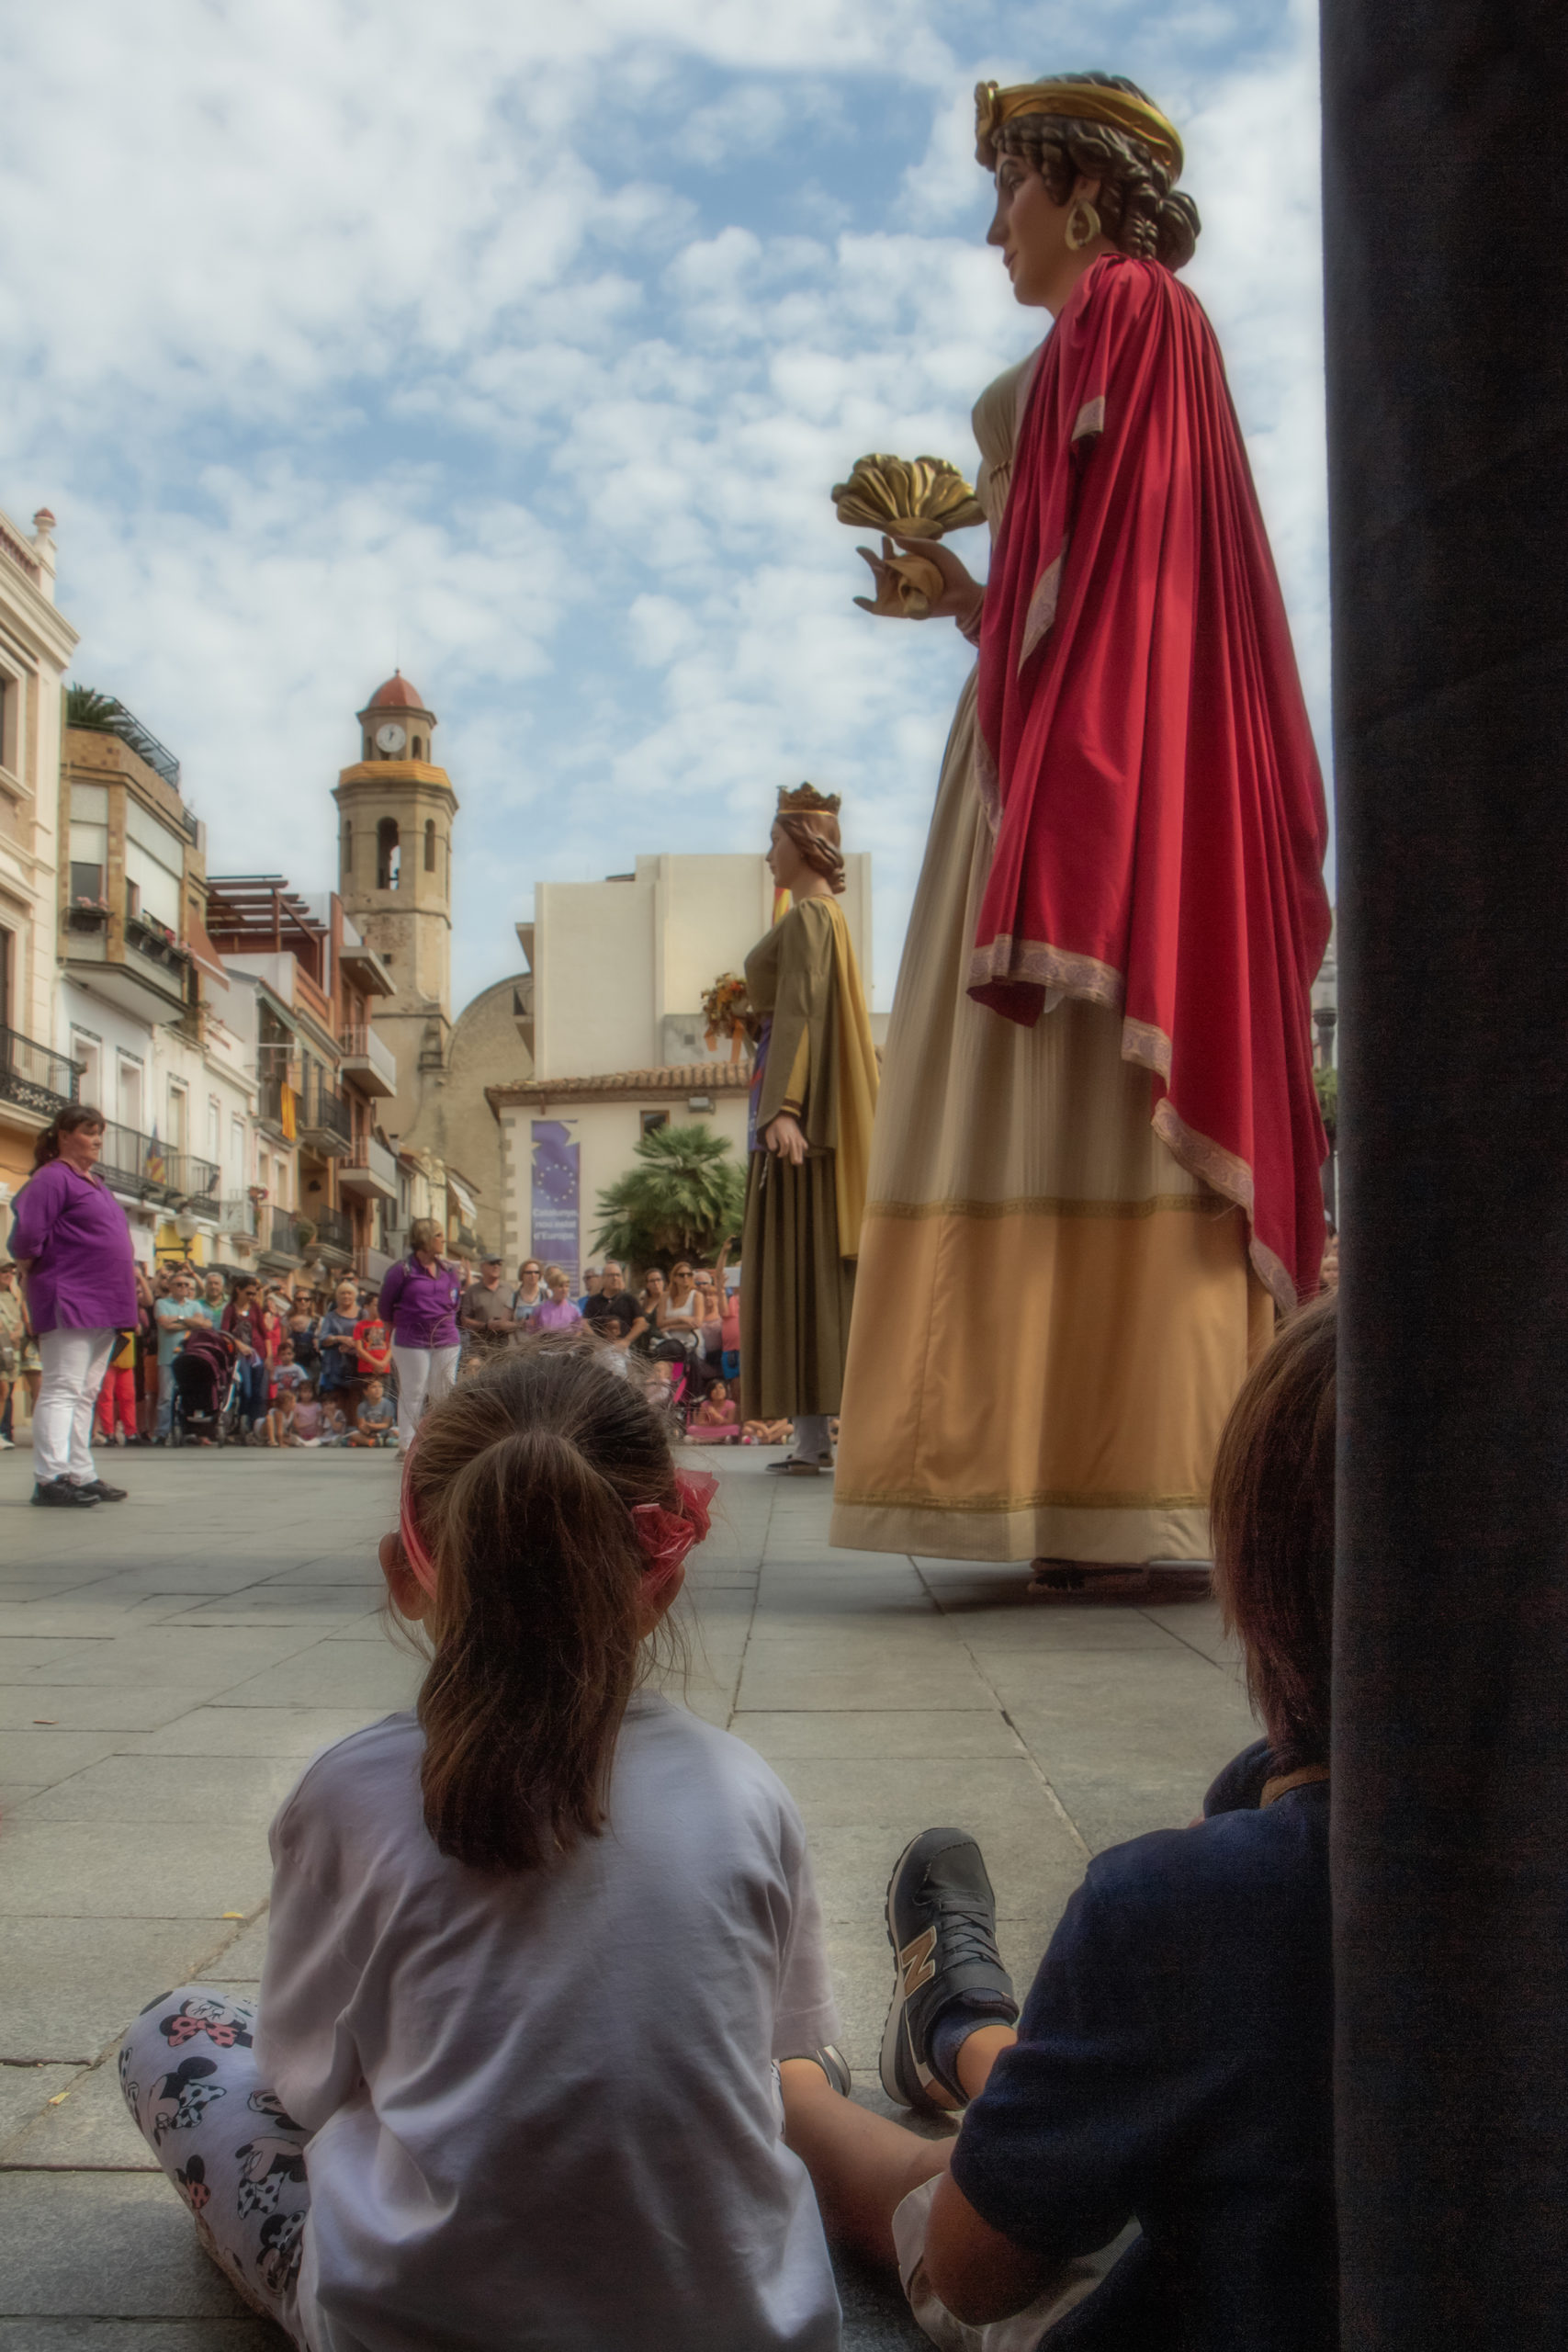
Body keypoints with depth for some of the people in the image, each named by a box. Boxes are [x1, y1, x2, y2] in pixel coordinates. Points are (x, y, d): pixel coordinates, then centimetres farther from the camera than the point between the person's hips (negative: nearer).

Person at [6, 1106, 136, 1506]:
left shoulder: (95, 1183, 19)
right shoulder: (52, 1178, -9)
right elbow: (26, 1236, -18)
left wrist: (130, 1270, 14)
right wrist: (34, 1275, -6)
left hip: (103, 1305, 9)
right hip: (69, 1305, -9)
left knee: (86, 1393, 11)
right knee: (62, 1389, -10)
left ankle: (81, 1476, 16)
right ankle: (50, 1478, -10)